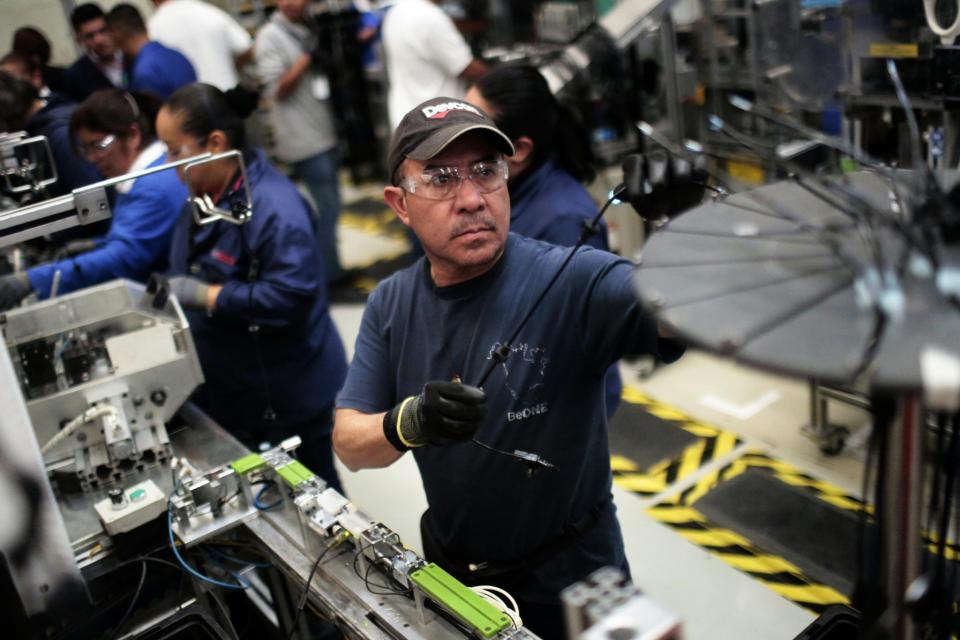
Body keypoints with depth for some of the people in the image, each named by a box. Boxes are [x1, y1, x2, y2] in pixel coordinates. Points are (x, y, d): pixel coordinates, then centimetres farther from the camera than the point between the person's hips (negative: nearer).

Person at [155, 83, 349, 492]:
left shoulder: (274, 208, -26)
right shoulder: (207, 194, 5)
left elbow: (291, 294, -32)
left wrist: (204, 296, -27)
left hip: (286, 395, -9)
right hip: (229, 390, 9)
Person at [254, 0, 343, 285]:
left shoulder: (310, 27, 12)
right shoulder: (270, 36, -8)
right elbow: (277, 90, -14)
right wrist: (306, 58, -20)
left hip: (325, 131, 8)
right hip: (304, 139, -8)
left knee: (330, 205, 13)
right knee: (328, 207, -8)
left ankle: (329, 269, 25)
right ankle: (329, 276, 2)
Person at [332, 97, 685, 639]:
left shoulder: (572, 281, -24)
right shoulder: (390, 305, -7)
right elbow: (349, 445, -10)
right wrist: (410, 422, -32)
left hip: (570, 580, -4)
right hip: (449, 571, 4)